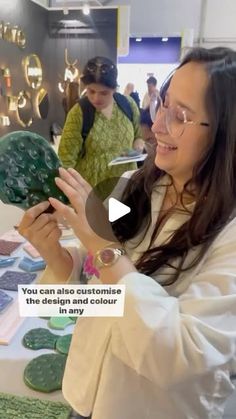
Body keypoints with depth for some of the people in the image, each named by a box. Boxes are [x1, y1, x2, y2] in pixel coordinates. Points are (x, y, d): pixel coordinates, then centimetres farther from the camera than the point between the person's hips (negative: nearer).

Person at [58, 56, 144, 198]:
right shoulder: (78, 113, -15)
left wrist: (139, 145, -9)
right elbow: (66, 158, -16)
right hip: (91, 189, -3)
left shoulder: (128, 105, -4)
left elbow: (140, 134, 12)